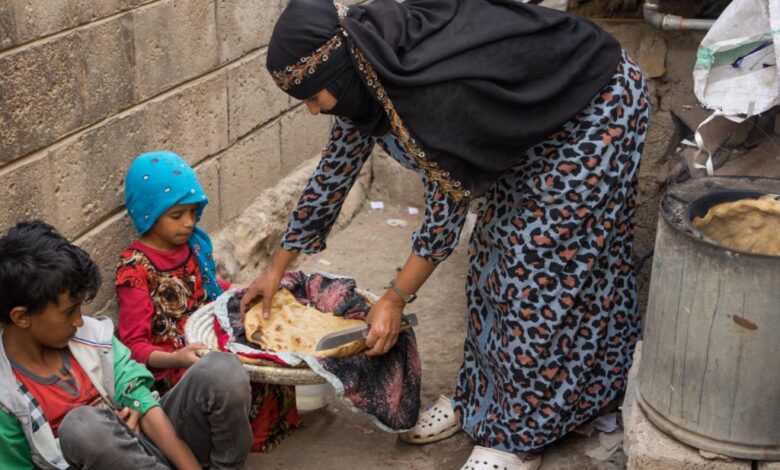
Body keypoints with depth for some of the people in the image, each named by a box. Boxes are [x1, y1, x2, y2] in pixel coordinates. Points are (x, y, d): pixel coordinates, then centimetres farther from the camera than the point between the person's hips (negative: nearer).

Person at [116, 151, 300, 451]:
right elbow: (134, 344, -15)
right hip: (171, 366, -7)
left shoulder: (193, 243, 6)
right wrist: (174, 359, -34)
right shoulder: (135, 269, -13)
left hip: (211, 341, 7)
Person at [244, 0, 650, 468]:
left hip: (594, 110, -8)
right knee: (496, 257, 10)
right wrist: (277, 268, 7)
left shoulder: (432, 93, -36)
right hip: (531, 116, 8)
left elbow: (449, 206, -24)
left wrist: (395, 299, -13)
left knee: (544, 274, -5)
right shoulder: (363, 74, -10)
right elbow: (336, 169, 1)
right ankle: (479, 394, 24)